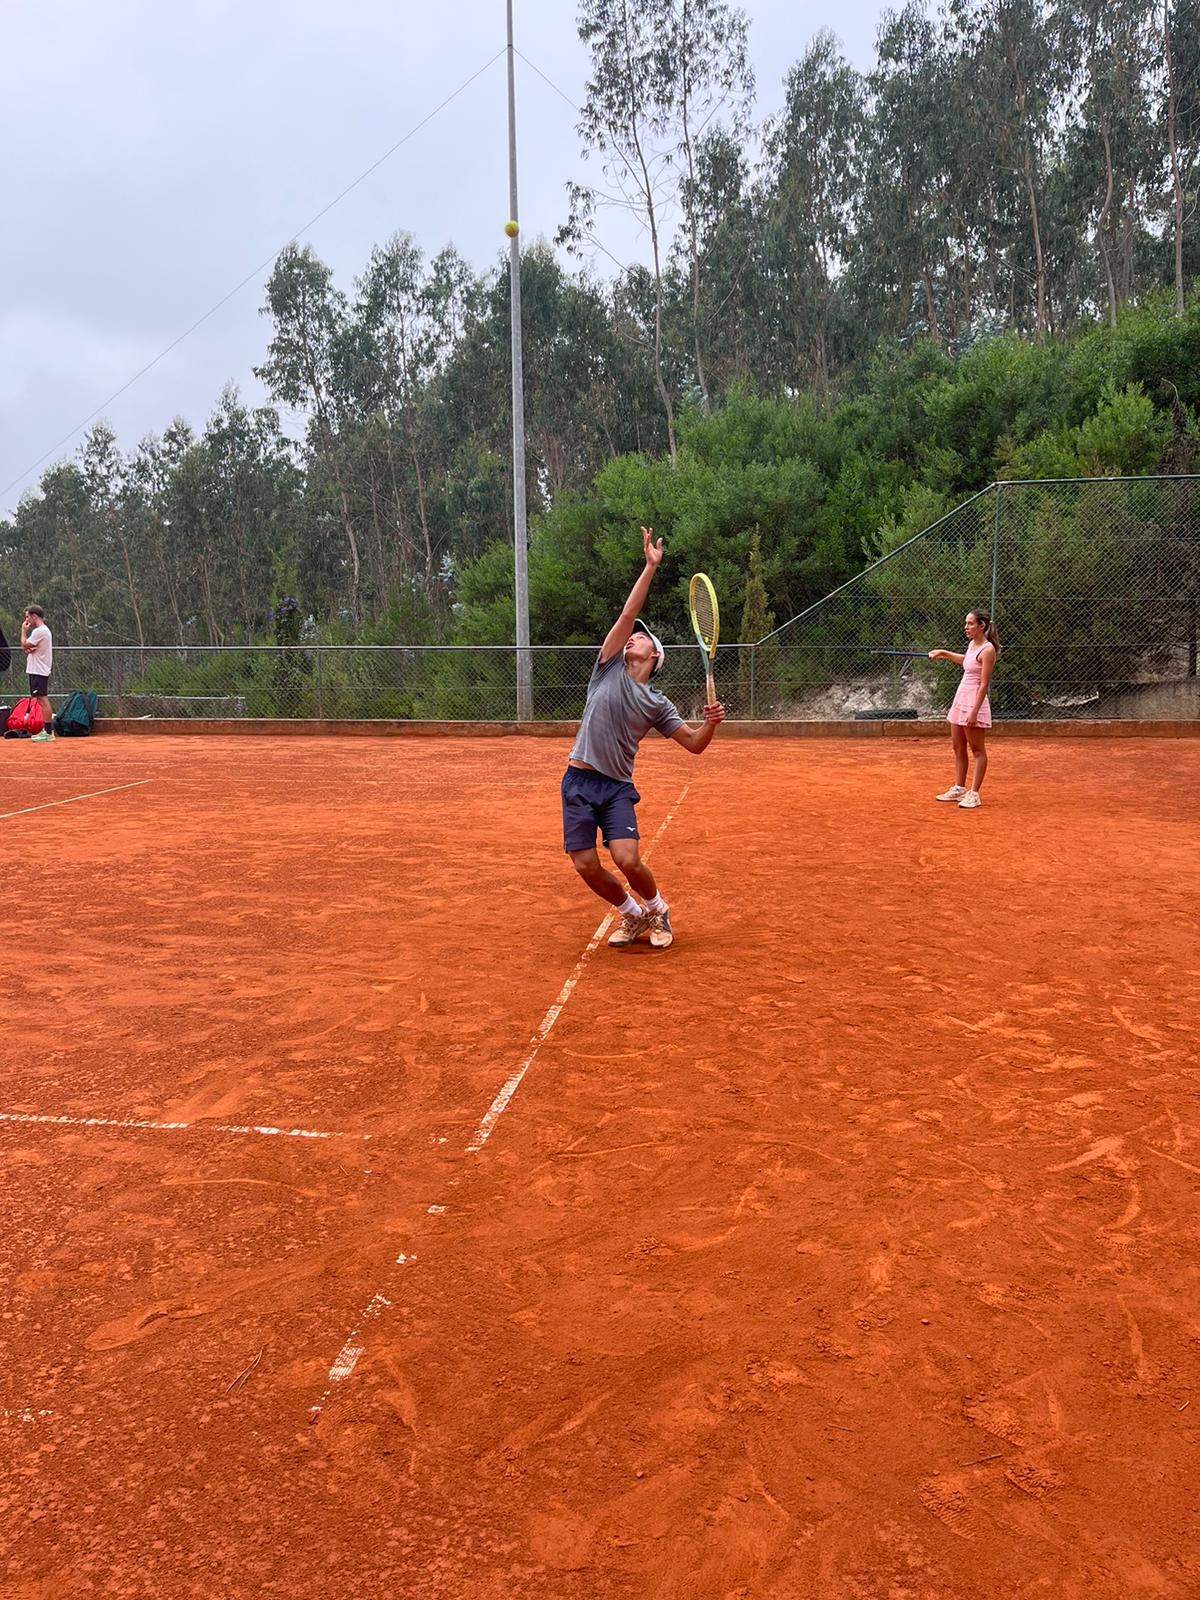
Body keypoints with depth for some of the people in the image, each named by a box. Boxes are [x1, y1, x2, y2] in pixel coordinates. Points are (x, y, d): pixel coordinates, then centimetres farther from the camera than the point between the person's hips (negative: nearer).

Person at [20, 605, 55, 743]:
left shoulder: (39, 631, -14)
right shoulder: (44, 630, 19)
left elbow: (24, 645, -10)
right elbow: (26, 647, 21)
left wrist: (23, 630, 1)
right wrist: (28, 649, -2)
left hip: (38, 672, -10)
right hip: (40, 671, 10)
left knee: (43, 700, -11)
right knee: (43, 700, 11)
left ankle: (48, 731, -12)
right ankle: (48, 731, 13)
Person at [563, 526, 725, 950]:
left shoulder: (657, 704, 6)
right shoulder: (610, 669, 5)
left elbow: (694, 745, 7)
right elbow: (627, 613, -3)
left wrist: (711, 723, -14)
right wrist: (651, 567, -7)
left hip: (617, 787, -1)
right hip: (579, 780, 1)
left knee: (627, 860, -17)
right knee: (586, 866, -4)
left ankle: (656, 910, 15)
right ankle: (632, 916, 21)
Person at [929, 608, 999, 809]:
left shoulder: (987, 650, -15)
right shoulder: (972, 644, 10)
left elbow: (984, 685, -19)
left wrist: (974, 711, -23)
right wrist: (944, 654, 27)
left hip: (974, 703, -9)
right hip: (960, 700, 9)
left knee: (977, 750, -1)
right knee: (958, 747, 13)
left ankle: (974, 794, 1)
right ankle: (959, 788, 21)